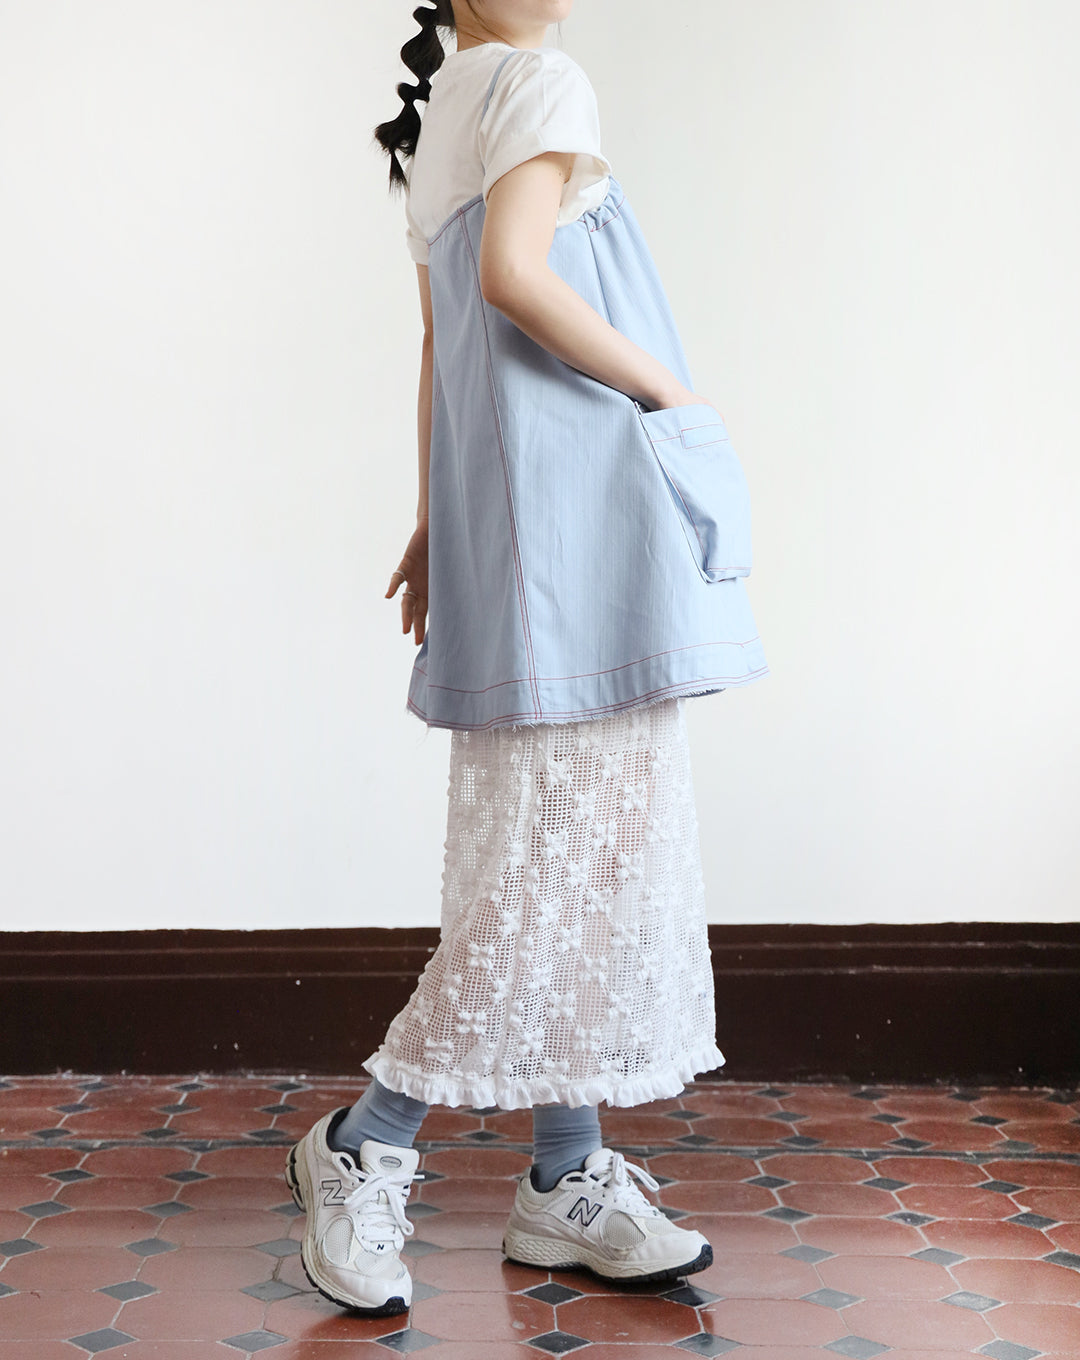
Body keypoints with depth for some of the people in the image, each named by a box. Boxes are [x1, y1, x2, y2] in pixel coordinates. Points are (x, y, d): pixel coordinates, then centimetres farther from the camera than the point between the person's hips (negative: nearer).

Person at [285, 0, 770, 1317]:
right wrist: (672, 389, -11)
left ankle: (568, 1180, 12)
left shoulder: (438, 119, 24)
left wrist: (439, 519, 22)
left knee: (567, 849, 9)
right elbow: (513, 271, -20)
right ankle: (362, 1148, -2)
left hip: (503, 503, 10)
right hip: (576, 483, -10)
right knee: (575, 847, -8)